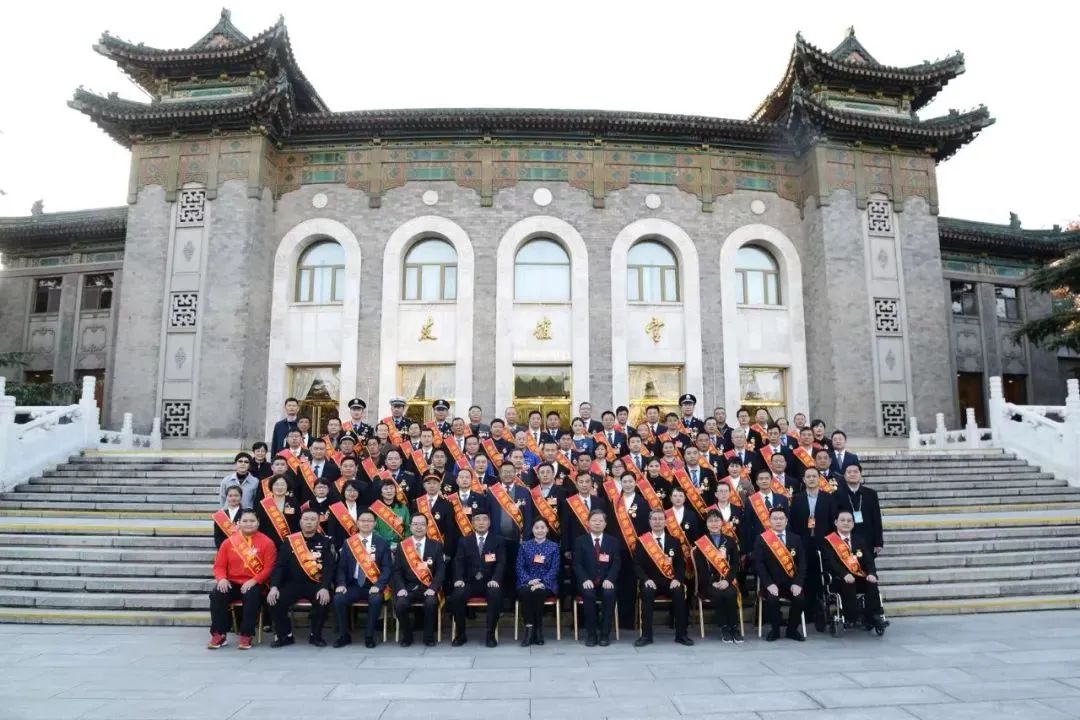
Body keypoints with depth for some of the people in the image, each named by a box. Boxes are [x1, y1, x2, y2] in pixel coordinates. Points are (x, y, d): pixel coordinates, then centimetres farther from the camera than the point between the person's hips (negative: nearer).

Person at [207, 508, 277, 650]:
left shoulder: (266, 542, -1)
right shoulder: (229, 541, 8)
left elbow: (269, 567, -6)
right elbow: (219, 565, 7)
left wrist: (253, 581, -20)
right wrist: (222, 579, -14)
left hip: (253, 584, -3)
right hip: (232, 583, 3)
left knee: (252, 596, -35)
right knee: (216, 594, -26)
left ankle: (246, 636, -20)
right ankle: (219, 634, -12)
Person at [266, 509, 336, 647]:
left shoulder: (325, 542, 3)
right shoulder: (289, 541, 7)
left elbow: (329, 567, -6)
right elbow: (279, 566, 3)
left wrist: (325, 588, -23)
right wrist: (274, 586, -14)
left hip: (316, 584, -2)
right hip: (293, 583, 2)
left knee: (323, 601, -30)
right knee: (275, 601, -23)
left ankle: (315, 635, -4)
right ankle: (285, 635, 0)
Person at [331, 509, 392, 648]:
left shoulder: (382, 543, 4)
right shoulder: (348, 542, 10)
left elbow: (387, 568, -2)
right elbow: (341, 567, 6)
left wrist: (378, 586, -18)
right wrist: (341, 584, -12)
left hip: (373, 585, -2)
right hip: (353, 584, 2)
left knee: (376, 600, -32)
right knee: (338, 598, -25)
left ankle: (369, 636, -11)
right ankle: (344, 635, -4)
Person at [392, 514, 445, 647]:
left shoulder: (436, 545, 6)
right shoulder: (402, 546, 8)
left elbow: (440, 569, 1)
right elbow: (397, 571, 5)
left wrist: (433, 588, -14)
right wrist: (401, 588, -12)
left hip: (428, 587, -1)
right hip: (408, 587, 1)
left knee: (431, 603, -32)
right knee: (400, 604, -28)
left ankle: (429, 637, -7)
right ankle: (407, 636, -1)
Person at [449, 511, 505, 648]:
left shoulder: (498, 541, 8)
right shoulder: (464, 542, 13)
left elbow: (501, 563, -4)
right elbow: (458, 562, 3)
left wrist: (495, 579, -22)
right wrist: (459, 579, -17)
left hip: (490, 582, -1)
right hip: (470, 582, 2)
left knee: (496, 596, -34)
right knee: (456, 596, -27)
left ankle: (490, 634, -18)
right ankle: (460, 634, -9)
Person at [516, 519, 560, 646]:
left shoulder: (554, 547, 7)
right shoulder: (525, 546, 10)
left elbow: (555, 569, -1)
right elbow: (519, 566, 4)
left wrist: (542, 583, -16)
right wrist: (529, 580, -15)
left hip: (546, 584, -1)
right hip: (527, 583, 1)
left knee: (538, 593, -35)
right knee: (525, 592, -34)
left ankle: (538, 629, -21)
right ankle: (529, 628, -27)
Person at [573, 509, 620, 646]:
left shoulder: (613, 541, 11)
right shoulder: (581, 541, 7)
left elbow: (617, 563, 1)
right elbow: (577, 564, -1)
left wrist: (609, 579, -16)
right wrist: (585, 579, -19)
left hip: (606, 582, 1)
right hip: (588, 582, -1)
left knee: (609, 593, -32)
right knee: (588, 594, -33)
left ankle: (605, 634, -19)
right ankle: (591, 634, -19)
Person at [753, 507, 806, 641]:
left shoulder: (796, 539, 8)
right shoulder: (761, 539, 0)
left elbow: (802, 563, 3)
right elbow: (758, 564, -7)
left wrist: (798, 583, -12)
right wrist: (769, 584, -19)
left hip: (791, 582, 2)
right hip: (771, 583, -2)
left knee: (800, 598, -25)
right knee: (772, 599, -30)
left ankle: (792, 629, 1)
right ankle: (775, 629, -3)